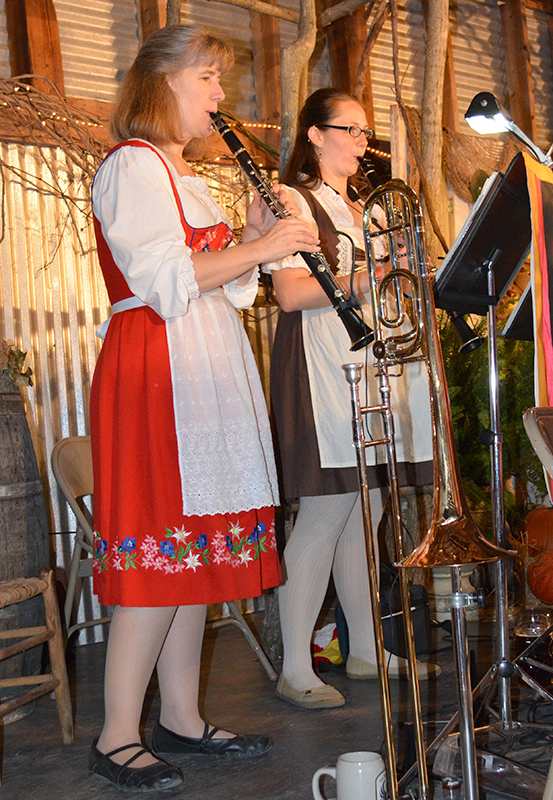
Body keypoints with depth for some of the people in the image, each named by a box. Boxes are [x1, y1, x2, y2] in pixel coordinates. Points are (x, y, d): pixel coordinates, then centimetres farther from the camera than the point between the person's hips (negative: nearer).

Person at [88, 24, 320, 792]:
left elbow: (223, 288, 23)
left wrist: (255, 237, 8)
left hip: (206, 375, 9)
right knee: (159, 551, -9)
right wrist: (258, 247, -13)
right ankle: (117, 739, 1)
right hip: (154, 373, -9)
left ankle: (182, 720, 18)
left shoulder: (186, 176, 24)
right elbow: (163, 279, -18)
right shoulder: (131, 166, -6)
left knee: (196, 549, 9)